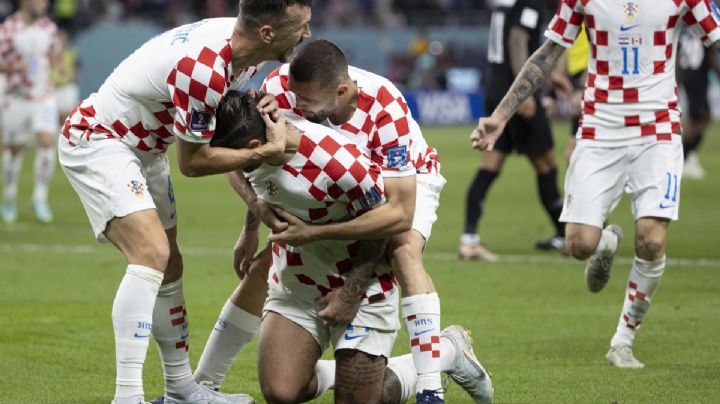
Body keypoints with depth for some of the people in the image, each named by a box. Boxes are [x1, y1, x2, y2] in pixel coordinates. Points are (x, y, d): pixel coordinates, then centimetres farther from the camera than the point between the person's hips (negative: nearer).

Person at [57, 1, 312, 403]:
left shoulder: (242, 48, -7)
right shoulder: (203, 69, -34)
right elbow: (193, 161, -21)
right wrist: (266, 153, -19)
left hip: (144, 149, 10)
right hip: (96, 142, -10)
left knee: (169, 265, 15)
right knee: (152, 252, -24)